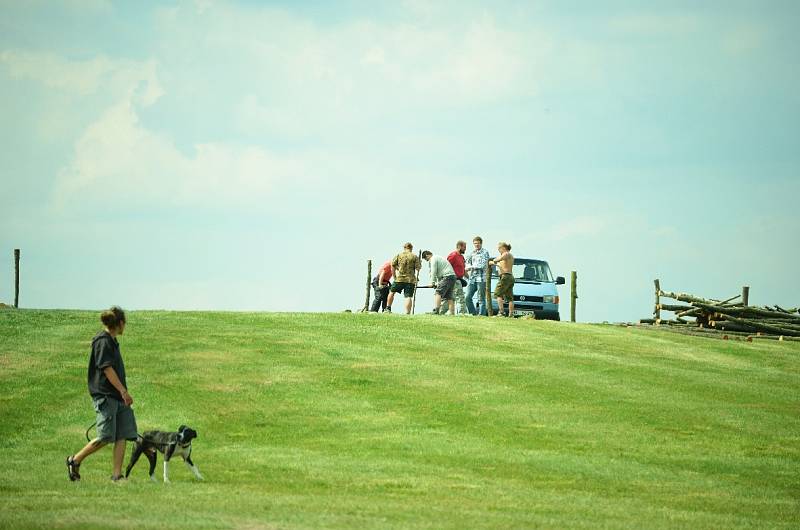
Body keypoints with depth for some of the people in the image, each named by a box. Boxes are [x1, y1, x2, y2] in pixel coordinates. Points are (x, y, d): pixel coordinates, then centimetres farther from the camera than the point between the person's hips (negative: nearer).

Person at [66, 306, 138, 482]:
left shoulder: (112, 341, 18)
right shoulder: (103, 341, -11)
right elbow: (107, 369, -18)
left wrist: (123, 392, 23)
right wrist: (123, 391, -19)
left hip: (117, 396, 10)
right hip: (105, 395, -10)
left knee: (122, 436, 0)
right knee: (105, 437, -10)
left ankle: (117, 475, -1)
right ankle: (75, 460, 6)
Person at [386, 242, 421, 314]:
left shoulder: (399, 255, 5)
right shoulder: (414, 256, 0)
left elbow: (393, 266, 3)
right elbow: (418, 268, -4)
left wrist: (394, 276, 12)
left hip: (399, 279, 1)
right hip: (410, 280, -1)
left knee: (392, 292, 20)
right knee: (408, 297, -3)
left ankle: (388, 308, 20)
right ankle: (407, 313, -11)